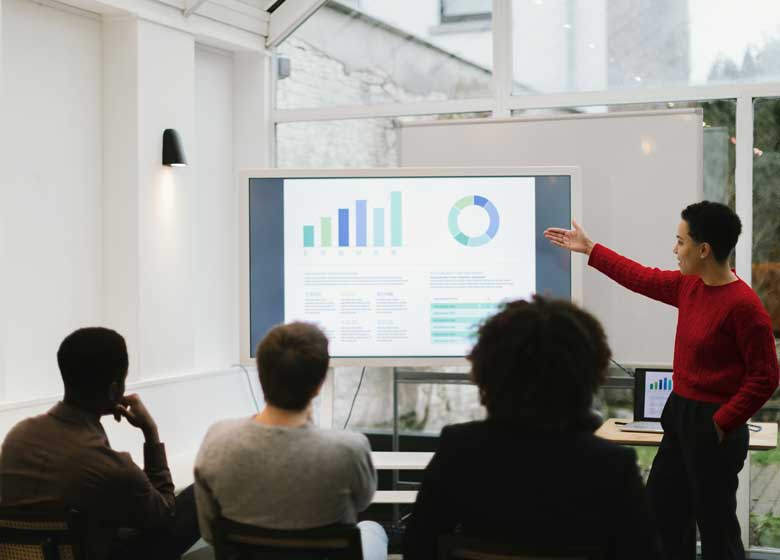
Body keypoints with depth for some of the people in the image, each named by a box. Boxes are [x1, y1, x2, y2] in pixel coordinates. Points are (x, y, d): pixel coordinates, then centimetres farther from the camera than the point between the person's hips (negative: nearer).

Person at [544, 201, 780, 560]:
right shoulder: (689, 286, 3)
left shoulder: (743, 305, -22)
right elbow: (643, 278, 19)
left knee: (715, 523, 3)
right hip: (680, 414, 9)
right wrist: (590, 249, 24)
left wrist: (722, 425, -18)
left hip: (712, 425, -9)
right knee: (662, 507, 19)